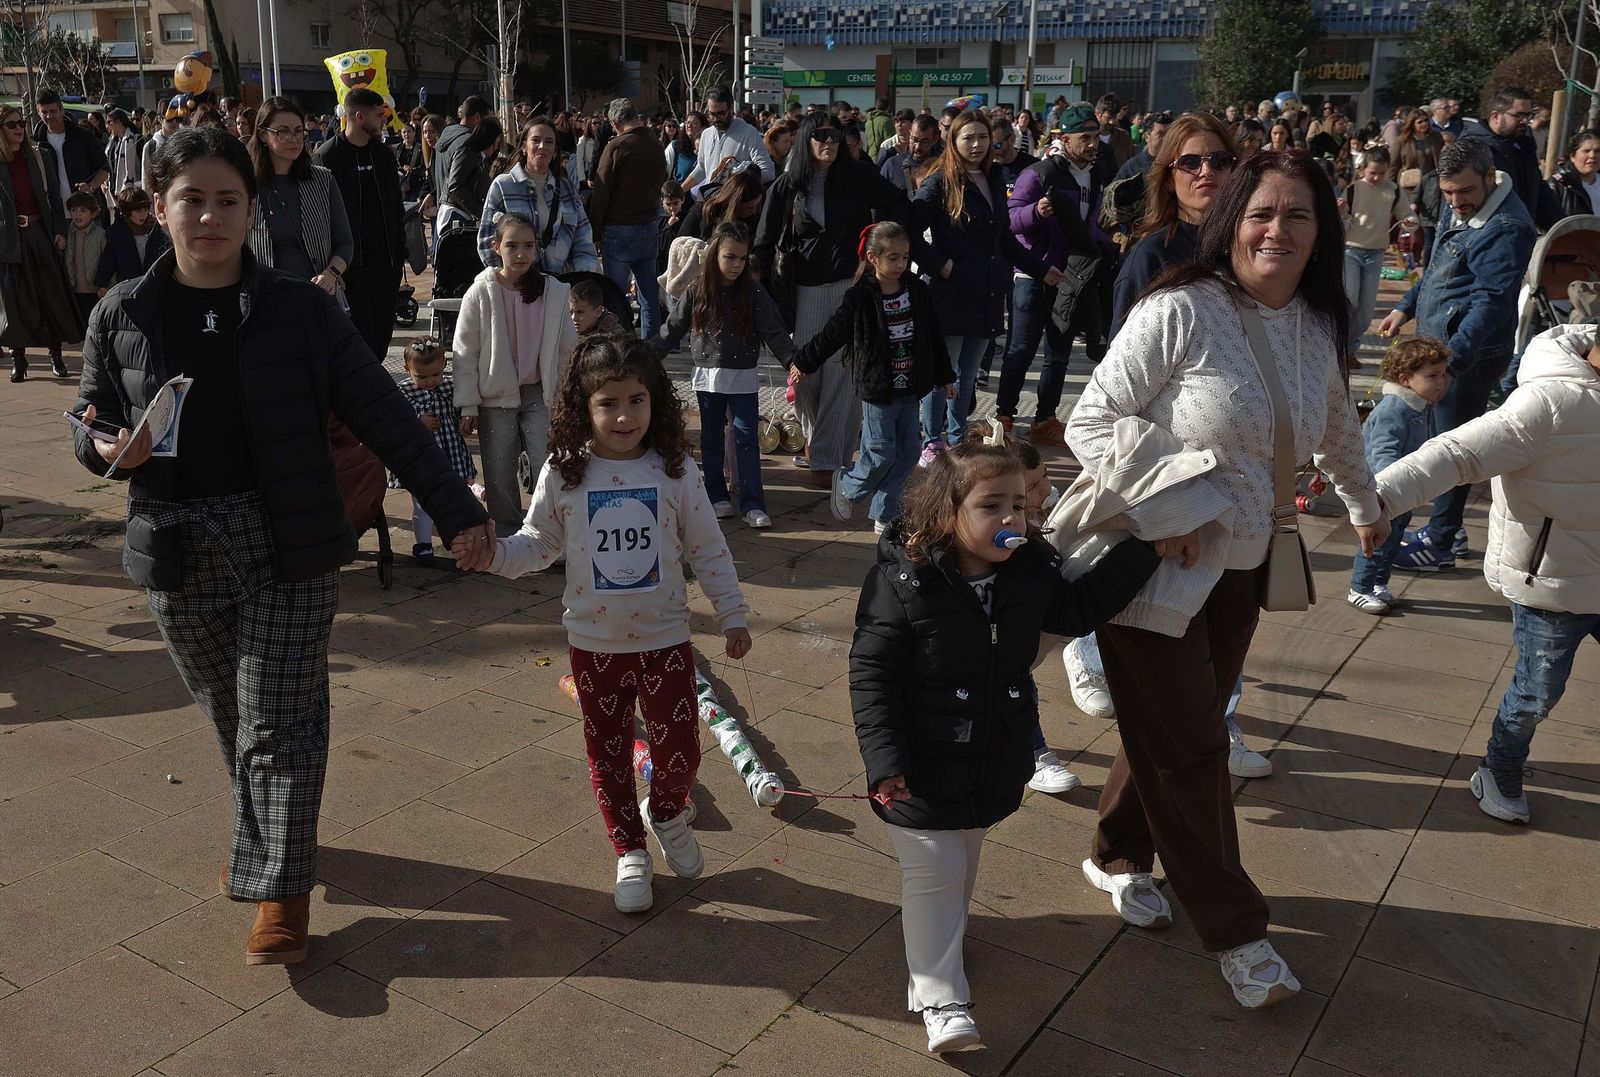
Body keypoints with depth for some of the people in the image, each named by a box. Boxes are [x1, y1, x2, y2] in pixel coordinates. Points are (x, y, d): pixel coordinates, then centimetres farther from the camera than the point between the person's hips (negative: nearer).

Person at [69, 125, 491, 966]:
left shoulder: (301, 311, -5)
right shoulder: (122, 317, 2)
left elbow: (384, 416, -5)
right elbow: (89, 427, 12)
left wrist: (457, 512, -10)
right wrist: (111, 449, -13)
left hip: (286, 548, -2)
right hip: (178, 552, 3)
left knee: (277, 722, -1)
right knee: (228, 715, 16)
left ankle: (281, 889, 11)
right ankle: (261, 837, 41)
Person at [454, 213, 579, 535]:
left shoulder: (554, 291, -4)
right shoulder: (480, 293, -8)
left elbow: (568, 348, 5)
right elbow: (465, 351, -4)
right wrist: (468, 405, -6)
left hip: (540, 393, 0)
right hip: (495, 396, 0)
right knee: (499, 472, 6)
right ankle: (506, 533, 21)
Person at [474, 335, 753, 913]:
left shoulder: (676, 471, -8)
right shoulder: (563, 474, -7)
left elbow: (707, 550, 0)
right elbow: (540, 544, 3)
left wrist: (732, 616, 3)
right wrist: (494, 552, -17)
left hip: (664, 637, -1)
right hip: (594, 643, 1)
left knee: (679, 752, 0)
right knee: (609, 755, 13)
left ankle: (665, 813, 34)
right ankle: (630, 852, 33)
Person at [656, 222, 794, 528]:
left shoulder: (753, 292, -6)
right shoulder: (697, 290, -3)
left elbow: (773, 331, -9)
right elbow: (674, 327, 6)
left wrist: (793, 362, -21)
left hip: (743, 378, -1)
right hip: (707, 376, 2)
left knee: (747, 438, -2)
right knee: (711, 439, 10)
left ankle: (752, 505, -2)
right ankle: (717, 497, 22)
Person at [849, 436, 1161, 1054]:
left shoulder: (1032, 572, -6)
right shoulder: (903, 581, -23)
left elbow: (1080, 609, 10)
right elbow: (870, 672, -19)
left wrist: (1144, 550, 3)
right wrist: (884, 759, -23)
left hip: (995, 768, 6)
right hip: (922, 772, -6)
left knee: (963, 868, 26)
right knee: (933, 878, 2)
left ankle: (940, 946, 51)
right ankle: (939, 997, 16)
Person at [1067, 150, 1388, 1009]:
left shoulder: (1319, 327, 4)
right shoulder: (1179, 312, -17)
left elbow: (1336, 431, 23)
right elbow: (1091, 422, -15)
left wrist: (1366, 508, 37)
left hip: (1240, 569, 6)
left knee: (1178, 730, 16)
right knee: (1186, 746, 2)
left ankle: (1118, 857, 39)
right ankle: (1233, 930, 16)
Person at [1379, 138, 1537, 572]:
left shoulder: (1506, 228, -21)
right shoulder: (1460, 209, 10)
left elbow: (1491, 302, -28)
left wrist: (1452, 356, -36)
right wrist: (1406, 307, 20)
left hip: (1471, 353, -10)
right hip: (1441, 343, 10)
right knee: (1441, 436, 16)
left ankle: (1440, 544, 7)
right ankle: (1447, 527, 29)